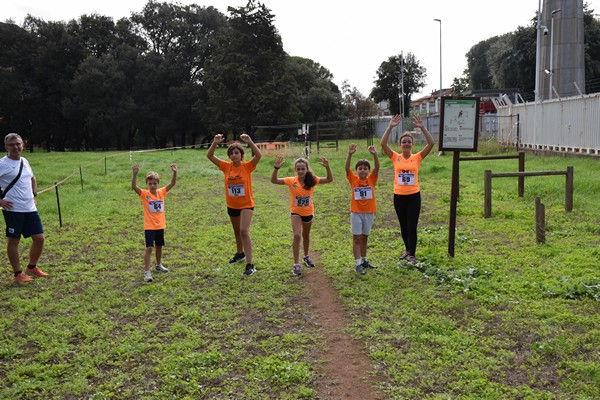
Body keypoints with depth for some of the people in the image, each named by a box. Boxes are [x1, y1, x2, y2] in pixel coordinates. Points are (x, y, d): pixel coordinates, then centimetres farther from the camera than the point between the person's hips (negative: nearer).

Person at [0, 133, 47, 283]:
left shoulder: (24, 161, 12)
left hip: (30, 208, 7)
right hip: (13, 210, -7)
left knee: (39, 238, 7)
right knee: (13, 241, 4)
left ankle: (32, 267, 27)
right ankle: (17, 273, 15)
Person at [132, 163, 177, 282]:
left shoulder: (161, 192, 0)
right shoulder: (144, 194, -11)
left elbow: (172, 183, -6)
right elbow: (133, 186, -27)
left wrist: (175, 172, -22)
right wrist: (135, 174, -41)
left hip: (160, 225, 5)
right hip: (149, 226, -4)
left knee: (159, 246, 20)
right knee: (149, 248, -10)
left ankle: (159, 265, 41)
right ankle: (147, 272, -7)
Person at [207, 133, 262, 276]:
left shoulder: (247, 166, -12)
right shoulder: (226, 167, -4)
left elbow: (258, 155, -28)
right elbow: (210, 156, -9)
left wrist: (249, 141, -37)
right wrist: (215, 143, -24)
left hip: (246, 205, -5)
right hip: (232, 205, 5)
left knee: (244, 231, -20)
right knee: (237, 231, 23)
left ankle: (250, 264, -17)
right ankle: (240, 253, 48)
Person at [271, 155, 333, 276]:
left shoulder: (312, 181, -15)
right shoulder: (291, 181, -18)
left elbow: (329, 179, -16)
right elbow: (274, 180, -24)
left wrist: (327, 167, -32)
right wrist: (276, 168, -39)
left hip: (308, 212, 3)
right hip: (296, 212, -3)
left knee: (306, 235, 23)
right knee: (297, 236, -18)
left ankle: (306, 256, 46)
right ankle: (296, 265, -11)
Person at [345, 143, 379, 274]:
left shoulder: (371, 179, -2)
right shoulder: (353, 180, -5)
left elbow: (377, 167, -16)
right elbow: (347, 168, -19)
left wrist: (374, 154, -31)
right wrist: (350, 154, -33)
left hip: (369, 213, 2)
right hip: (356, 213, -2)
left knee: (364, 238, 15)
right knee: (357, 238, 1)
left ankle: (364, 260, 28)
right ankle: (358, 264, 4)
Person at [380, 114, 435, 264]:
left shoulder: (417, 157, -1)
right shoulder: (395, 157, 0)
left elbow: (431, 143, -12)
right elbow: (383, 144, -12)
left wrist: (422, 127, -19)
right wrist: (390, 127, -19)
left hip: (414, 196, -2)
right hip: (399, 196, 2)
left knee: (412, 226, -1)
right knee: (403, 226, 15)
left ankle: (412, 254, 8)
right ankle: (408, 249, 33)